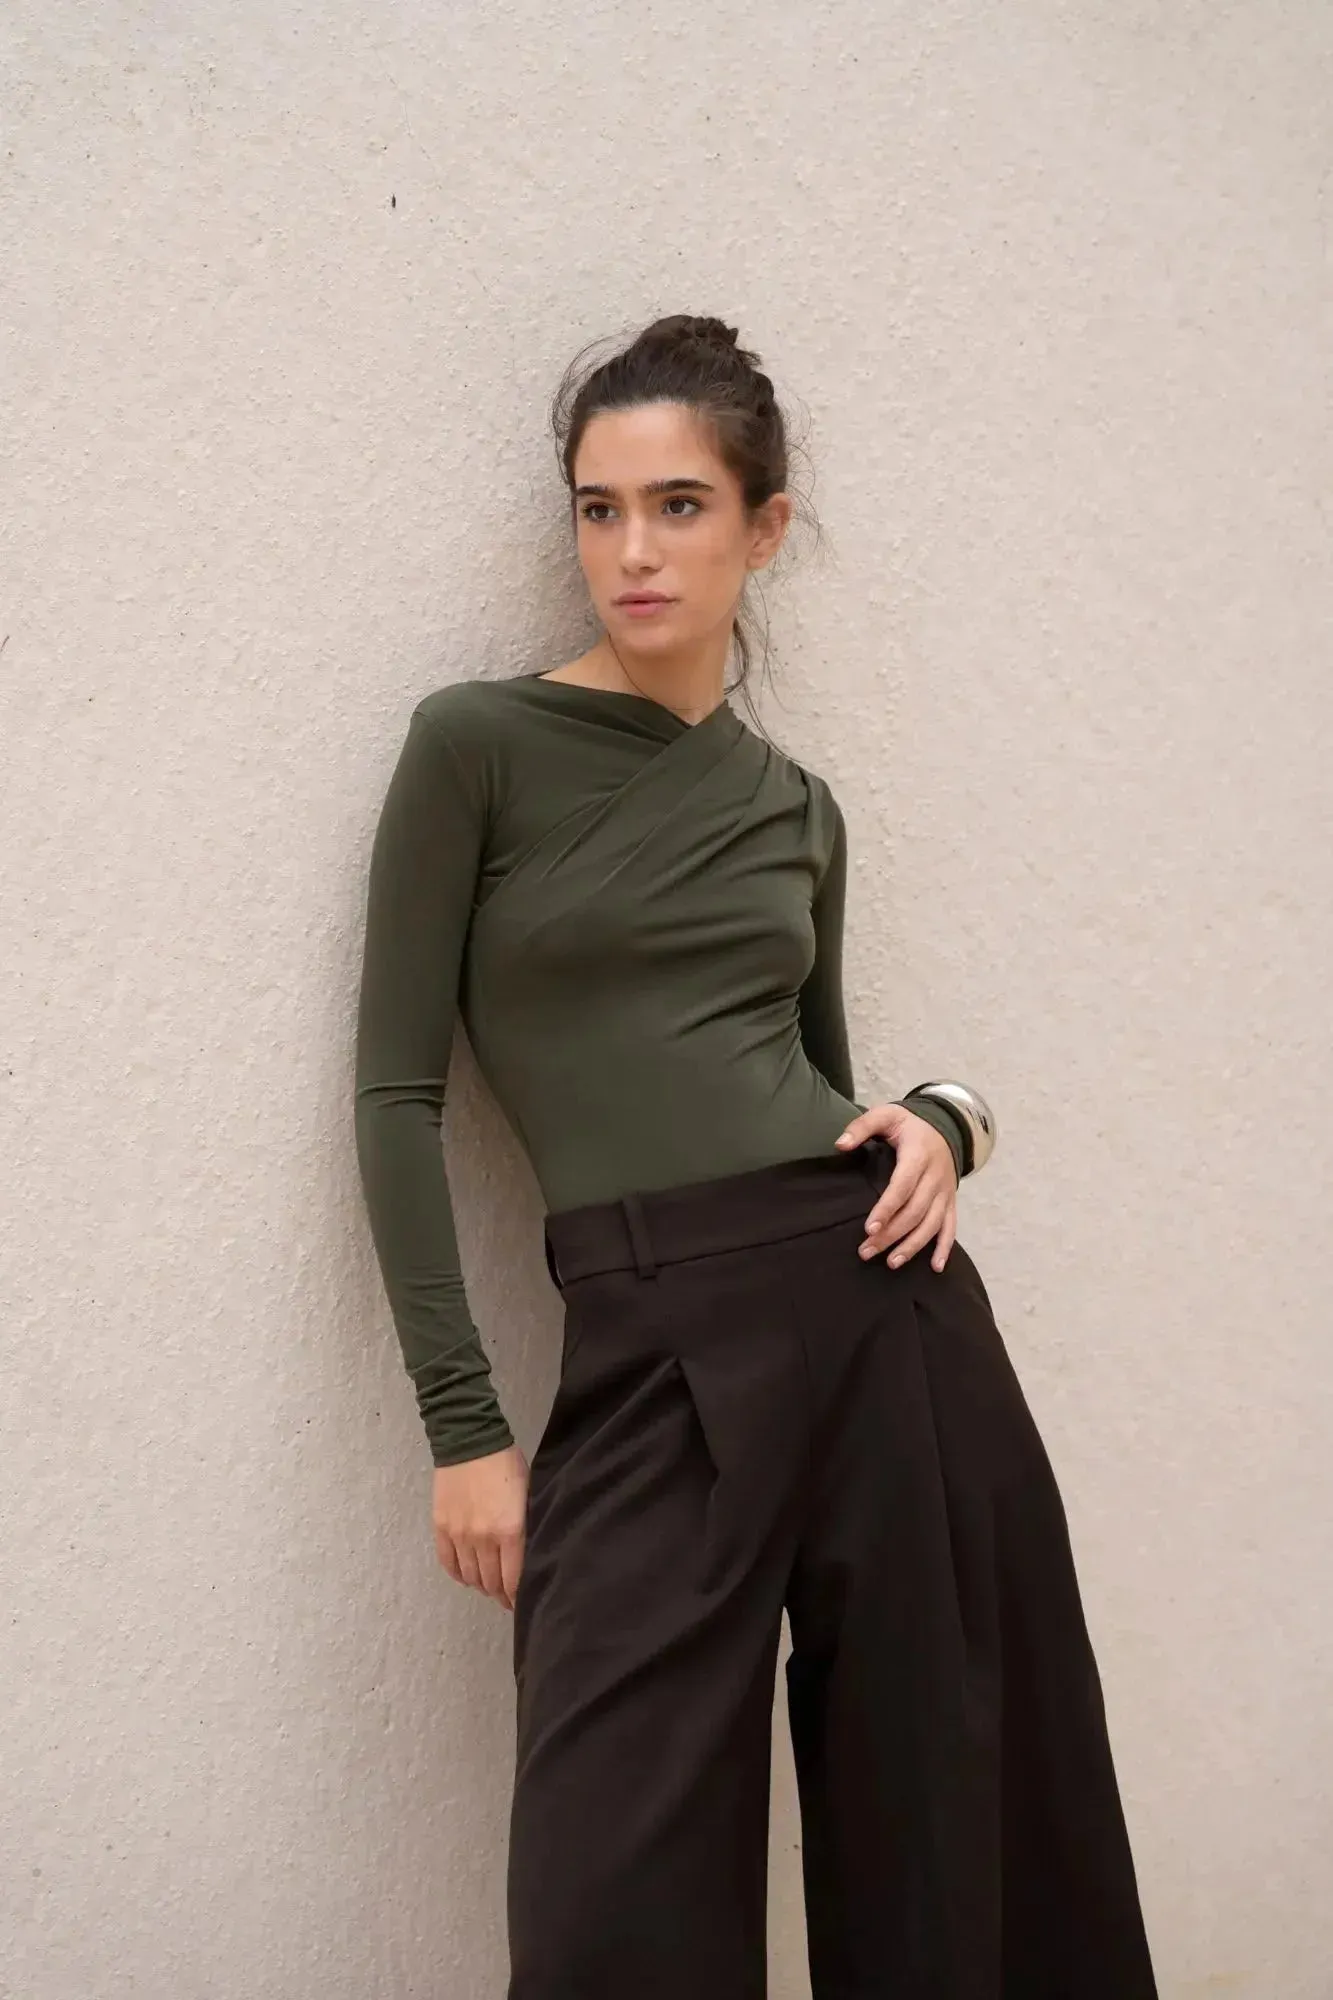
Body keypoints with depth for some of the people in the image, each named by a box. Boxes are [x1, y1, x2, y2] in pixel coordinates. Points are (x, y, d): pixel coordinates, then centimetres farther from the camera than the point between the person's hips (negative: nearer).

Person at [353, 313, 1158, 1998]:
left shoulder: (796, 807, 14)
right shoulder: (478, 745, 1)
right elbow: (398, 1093, -2)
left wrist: (940, 1120, -2)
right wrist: (463, 1425, -7)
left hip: (877, 1309, 4)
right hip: (649, 1353, -3)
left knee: (935, 1844, 8)